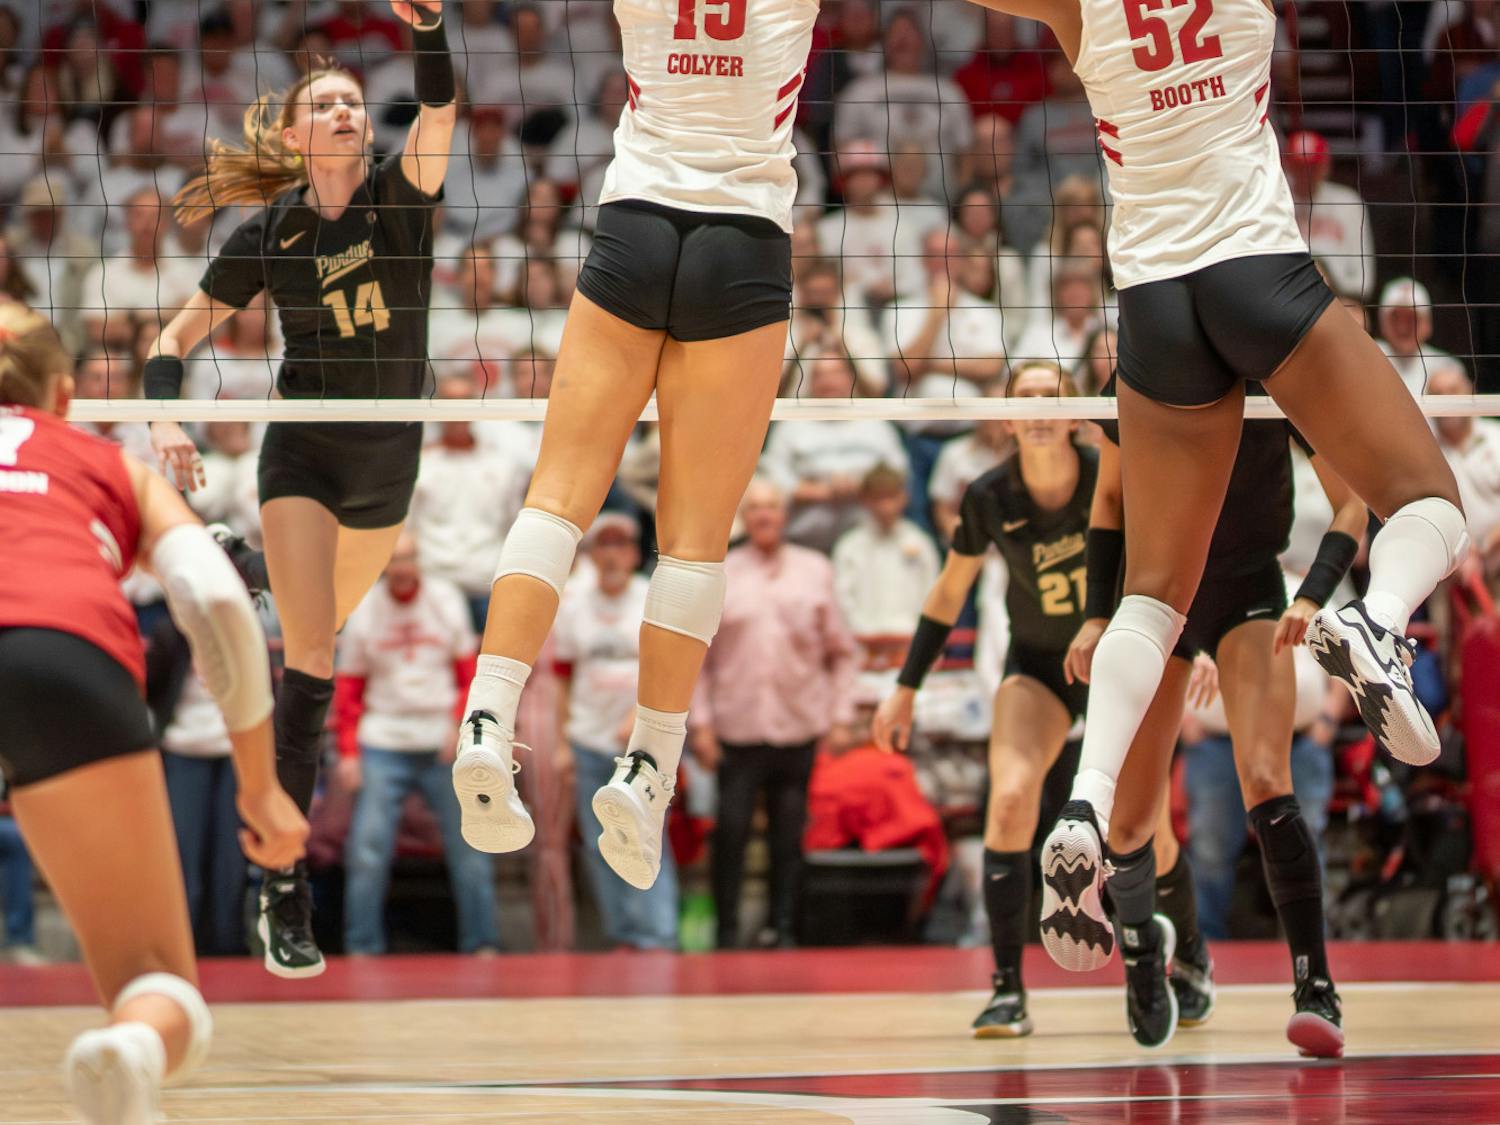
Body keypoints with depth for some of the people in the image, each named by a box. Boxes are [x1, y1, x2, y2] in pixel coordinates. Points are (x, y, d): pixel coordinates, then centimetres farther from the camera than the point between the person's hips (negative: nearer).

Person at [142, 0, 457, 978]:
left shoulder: (402, 196, -8)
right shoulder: (268, 234, -8)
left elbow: (439, 114, -29)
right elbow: (180, 333, 0)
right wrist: (166, 417, -18)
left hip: (391, 458, 3)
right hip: (303, 452, -3)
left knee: (326, 622, 20)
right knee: (313, 661, -13)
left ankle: (242, 569, 56)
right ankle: (285, 889, -10)